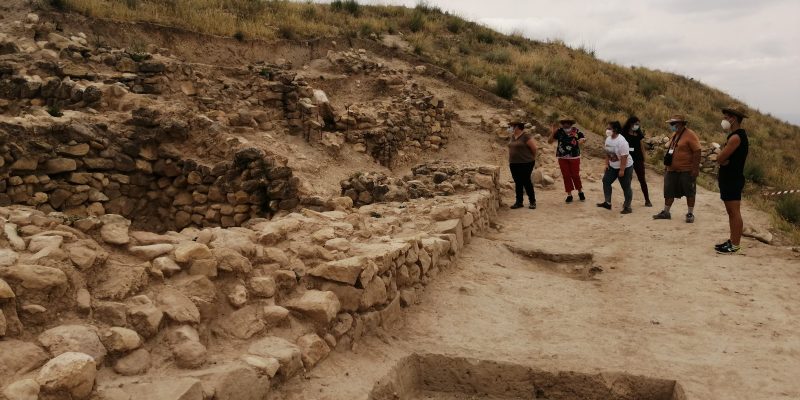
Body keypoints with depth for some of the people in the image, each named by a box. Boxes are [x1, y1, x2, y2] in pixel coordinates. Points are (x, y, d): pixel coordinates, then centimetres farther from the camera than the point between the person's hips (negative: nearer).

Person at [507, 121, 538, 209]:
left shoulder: (526, 137, -13)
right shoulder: (511, 137, 11)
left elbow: (534, 148, -10)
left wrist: (532, 158, 2)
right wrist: (510, 159, 16)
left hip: (526, 163, -7)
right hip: (513, 164, 7)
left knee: (526, 182, -3)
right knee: (518, 183, 9)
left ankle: (532, 201, 9)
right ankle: (519, 202, 15)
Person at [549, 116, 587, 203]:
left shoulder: (576, 131, -4)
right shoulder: (559, 131, -3)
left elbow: (584, 138, 9)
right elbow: (549, 141, -4)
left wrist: (582, 140, -14)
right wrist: (553, 131, -15)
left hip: (574, 157, -1)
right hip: (562, 157, 1)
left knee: (575, 175, 3)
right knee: (566, 176, 5)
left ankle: (580, 192, 26)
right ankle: (569, 195, 16)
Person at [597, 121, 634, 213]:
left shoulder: (621, 141, -27)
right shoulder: (608, 139, -1)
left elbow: (624, 157, -26)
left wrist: (622, 170, -25)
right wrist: (606, 164, 5)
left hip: (625, 167, -8)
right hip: (612, 166, 8)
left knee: (626, 187, 1)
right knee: (606, 181, 6)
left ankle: (627, 207, 11)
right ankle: (607, 203, 14)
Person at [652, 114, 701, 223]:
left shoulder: (690, 135, -14)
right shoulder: (674, 134, 11)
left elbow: (697, 152, -17)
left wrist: (695, 168, -21)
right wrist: (667, 167, 19)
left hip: (687, 170, -8)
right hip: (672, 170, 8)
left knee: (689, 193, 5)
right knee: (669, 191, 11)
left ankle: (690, 214, 14)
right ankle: (666, 212, 21)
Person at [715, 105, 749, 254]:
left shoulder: (736, 137, -18)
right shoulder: (737, 135, 16)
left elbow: (720, 159, -20)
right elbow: (722, 159, 13)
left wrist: (722, 160, -1)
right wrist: (723, 160, -7)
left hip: (733, 180, -10)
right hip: (729, 179, 10)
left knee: (734, 212, -6)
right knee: (731, 212, 14)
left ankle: (734, 246, -3)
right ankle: (732, 241, 22)